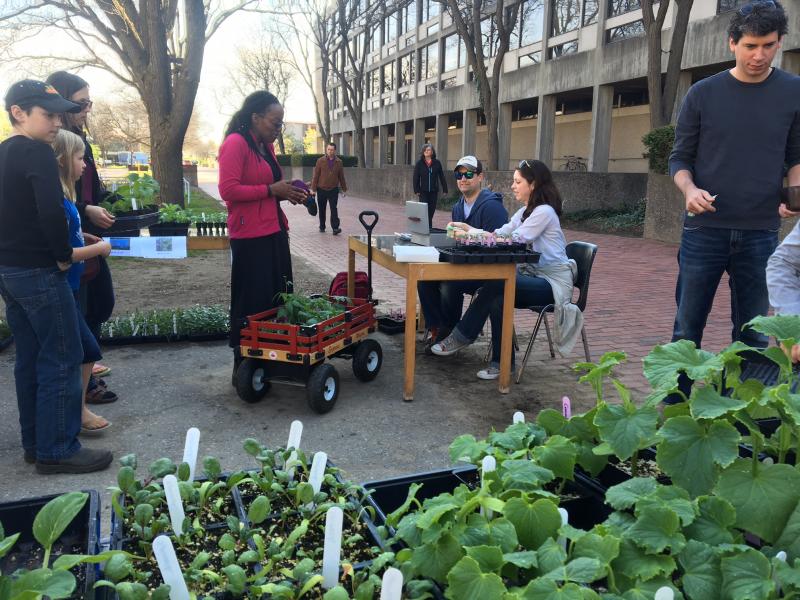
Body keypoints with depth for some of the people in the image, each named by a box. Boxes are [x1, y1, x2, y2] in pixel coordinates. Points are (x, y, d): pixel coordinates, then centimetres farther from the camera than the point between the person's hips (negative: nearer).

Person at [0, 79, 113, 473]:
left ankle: (35, 443, 25)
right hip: (38, 271, -9)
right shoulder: (37, 152, -14)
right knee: (62, 359, -1)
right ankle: (57, 450, 6)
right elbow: (50, 211, -27)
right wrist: (63, 257, -13)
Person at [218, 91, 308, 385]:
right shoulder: (235, 143, -10)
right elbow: (228, 190, -19)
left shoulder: (266, 146, 16)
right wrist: (272, 190, -18)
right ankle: (243, 367, 10)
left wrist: (289, 193, 8)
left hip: (274, 232, 9)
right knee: (251, 303, -2)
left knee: (279, 297, 9)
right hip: (250, 237, -9)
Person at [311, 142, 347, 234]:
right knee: (322, 209, 10)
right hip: (321, 189, 0)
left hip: (333, 189, 0)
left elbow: (341, 177, 11)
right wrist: (313, 188, -6)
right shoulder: (320, 161, -1)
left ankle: (335, 228, -11)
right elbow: (315, 175, -1)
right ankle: (322, 227, 22)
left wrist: (344, 189, 12)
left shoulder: (339, 162, 4)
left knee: (334, 209, -8)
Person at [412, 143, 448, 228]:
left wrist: (445, 189, 1)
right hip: (423, 191, -1)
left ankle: (429, 228, 19)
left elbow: (441, 177, 3)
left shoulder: (437, 163, 2)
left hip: (434, 191, 2)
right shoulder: (419, 163, -1)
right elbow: (416, 178, -1)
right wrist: (416, 190, -7)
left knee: (431, 210, 7)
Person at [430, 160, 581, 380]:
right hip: (534, 276, 8)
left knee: (496, 284, -28)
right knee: (497, 300, -21)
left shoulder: (544, 212, -12)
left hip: (553, 282, -8)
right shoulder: (525, 212, 18)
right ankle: (501, 363, -18)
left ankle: (462, 336, -15)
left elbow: (514, 241, -17)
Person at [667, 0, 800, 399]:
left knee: (752, 336, 7)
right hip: (704, 231, -1)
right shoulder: (703, 93, 2)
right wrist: (689, 189, -15)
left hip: (761, 234, 1)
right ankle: (674, 408, 15)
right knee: (687, 331, 3)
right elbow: (680, 157, 6)